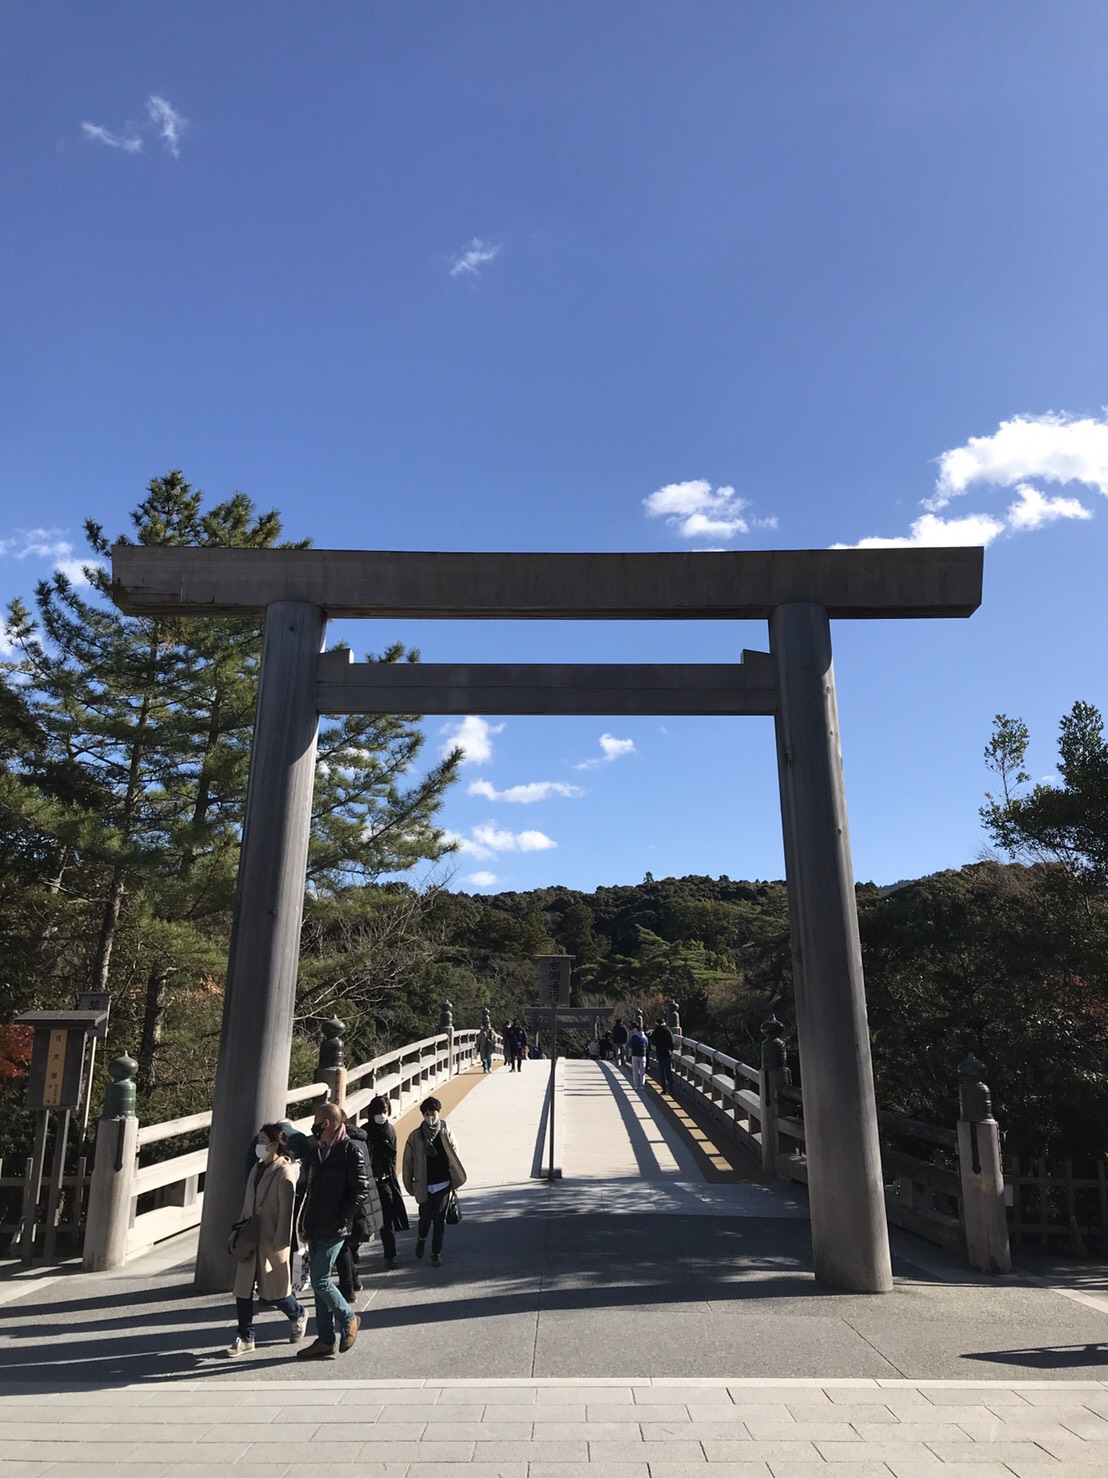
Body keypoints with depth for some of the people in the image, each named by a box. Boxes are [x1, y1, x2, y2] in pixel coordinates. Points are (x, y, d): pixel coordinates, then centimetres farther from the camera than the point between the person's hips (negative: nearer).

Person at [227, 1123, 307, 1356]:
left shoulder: (284, 1172, -17)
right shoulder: (257, 1167, 7)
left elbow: (286, 1210, -18)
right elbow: (248, 1202, 15)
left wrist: (280, 1244, -18)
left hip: (272, 1241, -7)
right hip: (251, 1239, 7)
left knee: (273, 1291, 6)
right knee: (243, 1289, 6)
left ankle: (298, 1315, 32)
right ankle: (245, 1338, 18)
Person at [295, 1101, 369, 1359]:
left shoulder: (350, 1151, -14)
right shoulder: (317, 1152, 11)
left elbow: (360, 1190, -15)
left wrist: (343, 1220, -16)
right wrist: (306, 1221, 13)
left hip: (333, 1230, -8)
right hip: (315, 1229, 8)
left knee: (320, 1281, -8)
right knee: (320, 1282, 12)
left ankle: (348, 1319, 15)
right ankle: (325, 1340, 23)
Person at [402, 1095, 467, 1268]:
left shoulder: (446, 1133, -3)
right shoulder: (415, 1136, -4)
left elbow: (454, 1156, 2)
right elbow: (408, 1161, 2)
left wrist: (456, 1181, 2)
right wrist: (409, 1185, 3)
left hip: (443, 1184, 0)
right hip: (424, 1186, 0)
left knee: (439, 1219, 1)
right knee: (425, 1218, 8)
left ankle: (436, 1254, 17)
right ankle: (421, 1239, 40)